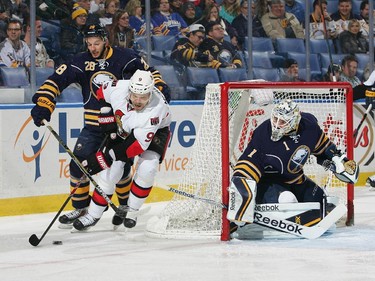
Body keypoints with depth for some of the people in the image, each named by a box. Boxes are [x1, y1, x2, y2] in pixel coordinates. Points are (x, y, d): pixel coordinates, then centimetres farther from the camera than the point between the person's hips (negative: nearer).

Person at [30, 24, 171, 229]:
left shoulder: (123, 57, -5)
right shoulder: (81, 62, -3)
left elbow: (147, 71, 10)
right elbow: (57, 80, -9)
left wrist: (159, 87, -4)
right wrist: (43, 104, -21)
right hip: (93, 125, 2)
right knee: (78, 164, -5)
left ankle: (126, 206, 21)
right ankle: (80, 208, 11)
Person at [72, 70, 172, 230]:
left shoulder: (156, 108, -41)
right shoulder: (118, 89, -32)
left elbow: (138, 144, -42)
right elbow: (101, 92, -6)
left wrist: (106, 157, -44)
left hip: (155, 131, -3)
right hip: (125, 129, 3)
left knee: (146, 169, -23)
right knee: (111, 169, -7)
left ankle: (132, 211, -1)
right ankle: (93, 215, 4)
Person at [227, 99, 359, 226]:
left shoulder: (308, 126, -14)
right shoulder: (263, 133, -29)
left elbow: (322, 146, 9)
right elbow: (248, 163, -29)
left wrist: (338, 160, 12)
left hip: (295, 180, 7)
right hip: (266, 181, -6)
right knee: (286, 200, -34)